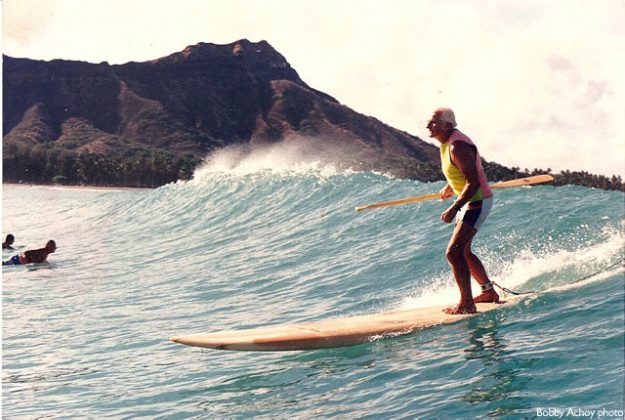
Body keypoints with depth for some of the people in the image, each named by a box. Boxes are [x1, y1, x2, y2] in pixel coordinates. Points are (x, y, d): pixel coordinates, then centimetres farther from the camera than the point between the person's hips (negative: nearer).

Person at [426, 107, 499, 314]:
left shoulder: (457, 146, -23)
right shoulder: (446, 143, 8)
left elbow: (473, 182, -27)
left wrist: (454, 209, -29)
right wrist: (450, 187, 23)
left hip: (477, 202, -11)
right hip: (468, 202, 11)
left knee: (454, 252, -16)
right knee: (463, 251, 21)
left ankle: (467, 304, -11)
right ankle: (489, 291, 35)